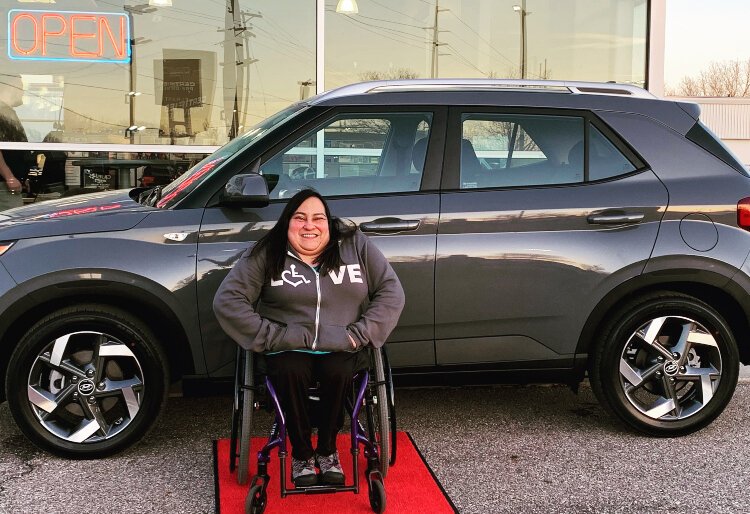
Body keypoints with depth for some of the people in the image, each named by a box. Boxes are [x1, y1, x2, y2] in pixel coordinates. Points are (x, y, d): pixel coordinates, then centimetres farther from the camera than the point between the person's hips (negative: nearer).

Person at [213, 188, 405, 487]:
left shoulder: (356, 246, 6)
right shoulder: (266, 255, 1)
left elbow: (391, 293, 5)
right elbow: (227, 301, -4)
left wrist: (359, 334, -7)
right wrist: (270, 336, -12)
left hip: (340, 349, 1)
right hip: (288, 350, 0)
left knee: (338, 372, -31)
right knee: (289, 373, -32)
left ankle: (327, 450, -4)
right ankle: (301, 453, -6)